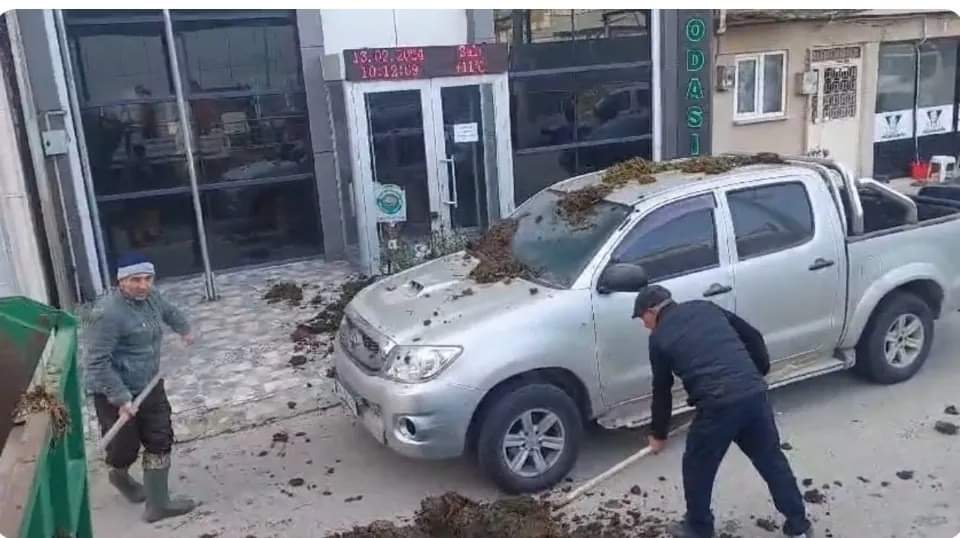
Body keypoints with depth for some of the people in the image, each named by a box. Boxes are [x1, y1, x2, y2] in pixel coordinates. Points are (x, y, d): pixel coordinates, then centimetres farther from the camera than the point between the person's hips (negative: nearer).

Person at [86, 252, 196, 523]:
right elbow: (97, 362, -27)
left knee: (160, 441, 10)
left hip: (149, 386, 8)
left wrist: (185, 330, 42)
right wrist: (121, 398, -27)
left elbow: (169, 311, 23)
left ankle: (158, 504, 24)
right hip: (115, 394, -8)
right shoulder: (110, 314, -27)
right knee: (126, 448, 9)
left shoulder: (151, 297, -2)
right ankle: (120, 475, 46)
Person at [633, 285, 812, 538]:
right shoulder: (705, 307, 20)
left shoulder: (660, 337, 9)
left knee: (697, 468, 17)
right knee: (772, 461, 22)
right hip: (754, 394, 5)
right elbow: (753, 336, 19)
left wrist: (659, 435, 28)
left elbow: (662, 392, 16)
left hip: (717, 405, -5)